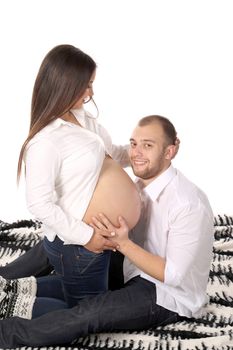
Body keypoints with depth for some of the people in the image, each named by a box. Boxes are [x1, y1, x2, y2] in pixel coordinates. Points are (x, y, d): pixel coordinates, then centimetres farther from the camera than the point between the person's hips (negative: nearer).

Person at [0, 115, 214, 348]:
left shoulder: (189, 204, -27)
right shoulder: (141, 183, -2)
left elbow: (173, 274, -25)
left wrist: (123, 243, -32)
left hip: (169, 295, -8)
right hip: (138, 270, 8)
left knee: (90, 312, -26)